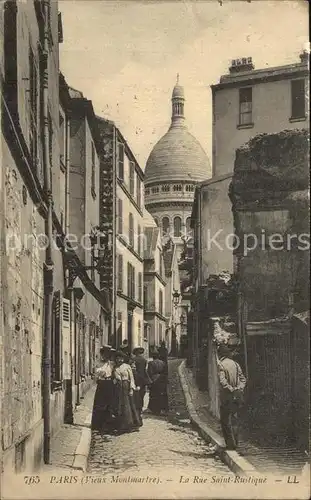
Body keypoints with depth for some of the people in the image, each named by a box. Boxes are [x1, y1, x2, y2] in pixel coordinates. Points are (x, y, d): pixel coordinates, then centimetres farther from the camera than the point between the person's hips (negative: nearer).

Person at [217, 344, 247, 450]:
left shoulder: (221, 365, -10)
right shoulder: (235, 364, 9)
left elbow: (222, 381, -22)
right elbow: (243, 379, 8)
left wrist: (230, 389, -18)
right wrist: (239, 389, -1)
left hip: (226, 397, -6)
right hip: (236, 397, 6)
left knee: (225, 421, 3)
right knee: (234, 419, 13)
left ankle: (230, 443, 0)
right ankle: (234, 443, 15)